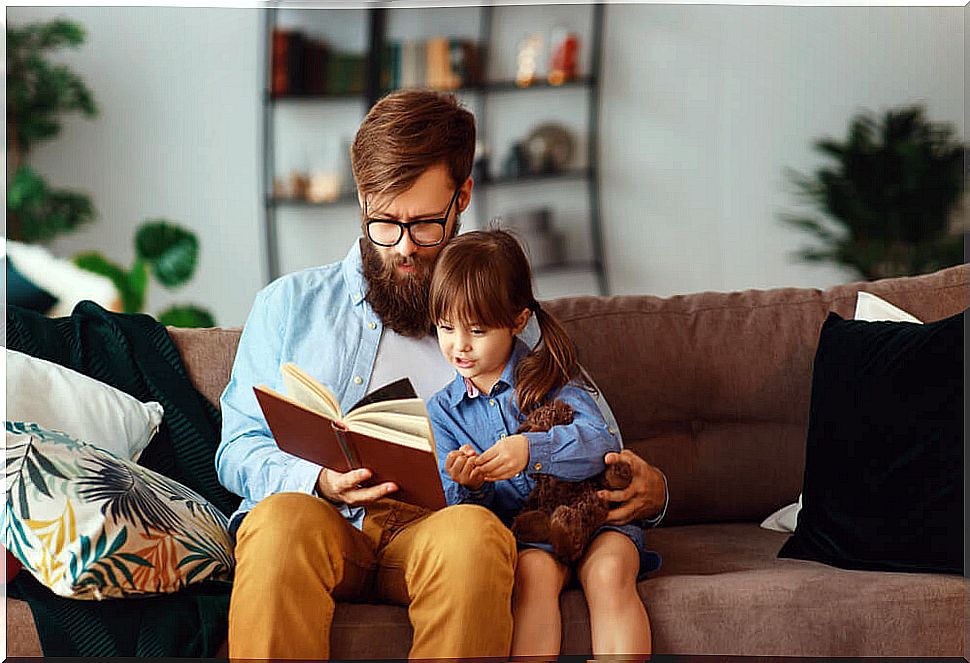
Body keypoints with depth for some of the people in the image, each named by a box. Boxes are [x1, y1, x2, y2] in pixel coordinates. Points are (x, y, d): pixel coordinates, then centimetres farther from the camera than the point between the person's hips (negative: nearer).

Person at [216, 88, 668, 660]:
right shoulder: (290, 304, 20)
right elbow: (239, 448, 15)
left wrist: (646, 489, -5)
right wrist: (316, 481, -8)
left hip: (436, 530, 0)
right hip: (324, 521, 0)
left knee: (476, 531, -37)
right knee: (280, 520, -37)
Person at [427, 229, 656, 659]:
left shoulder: (547, 375, 0)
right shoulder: (442, 410, 8)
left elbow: (602, 442, -15)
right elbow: (455, 507, 5)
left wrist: (531, 450, -33)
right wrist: (469, 487, -21)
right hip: (522, 533, 1)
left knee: (608, 572, -32)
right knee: (534, 570, -32)